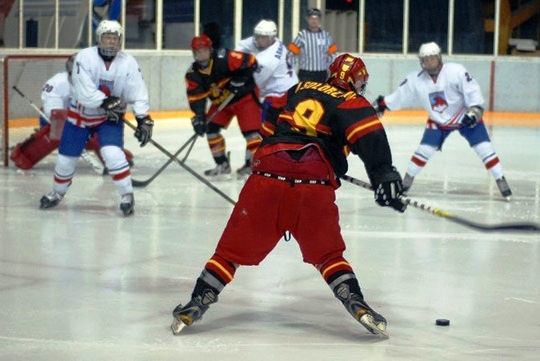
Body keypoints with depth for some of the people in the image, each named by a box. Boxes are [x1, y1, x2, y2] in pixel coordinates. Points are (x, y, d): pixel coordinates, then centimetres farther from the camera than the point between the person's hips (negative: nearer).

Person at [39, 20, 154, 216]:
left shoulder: (128, 63, -13)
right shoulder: (85, 57, -19)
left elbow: (138, 94, -14)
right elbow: (84, 91, -26)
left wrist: (143, 119, -24)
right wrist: (105, 102, -33)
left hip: (110, 118, 0)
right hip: (80, 114, 0)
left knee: (113, 153, -23)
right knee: (66, 158, 7)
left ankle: (127, 195, -9)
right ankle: (57, 193, 34)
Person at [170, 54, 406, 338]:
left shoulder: (298, 90, 26)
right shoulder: (352, 103, 10)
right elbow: (369, 137, -9)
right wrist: (384, 176, -18)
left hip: (267, 178, 3)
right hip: (314, 187, -3)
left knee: (234, 248, 9)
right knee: (327, 254, 13)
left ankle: (197, 304, 3)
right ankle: (355, 302, -3)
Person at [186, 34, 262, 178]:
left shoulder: (224, 58, -29)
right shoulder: (192, 74, -11)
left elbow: (250, 61, -26)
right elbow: (196, 98, -12)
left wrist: (240, 80, -28)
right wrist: (199, 117, -24)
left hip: (245, 96, -6)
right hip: (220, 101, 6)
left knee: (250, 129, -16)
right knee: (211, 128, -1)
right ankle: (222, 164, 10)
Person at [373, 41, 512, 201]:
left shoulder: (456, 71, -24)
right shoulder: (416, 80, -10)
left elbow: (472, 90, -22)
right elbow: (401, 95, 2)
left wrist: (475, 111, -29)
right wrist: (383, 103, 0)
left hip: (465, 116, -3)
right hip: (438, 121, 3)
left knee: (484, 149, -11)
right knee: (424, 150, -7)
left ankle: (502, 183, -4)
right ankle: (406, 182, 9)